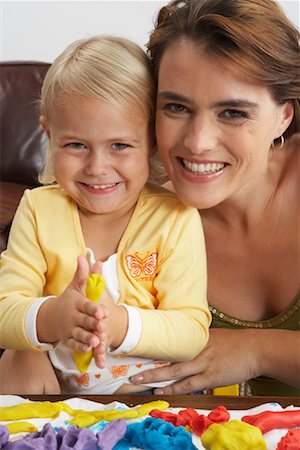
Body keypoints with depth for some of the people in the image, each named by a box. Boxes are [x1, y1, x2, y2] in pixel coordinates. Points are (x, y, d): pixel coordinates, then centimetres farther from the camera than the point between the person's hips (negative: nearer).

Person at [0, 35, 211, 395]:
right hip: (55, 386, 2)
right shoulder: (38, 211, -4)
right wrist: (50, 318, -33)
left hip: (155, 388, -1)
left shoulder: (176, 219, -10)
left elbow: (193, 332, -15)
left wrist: (121, 324, -34)